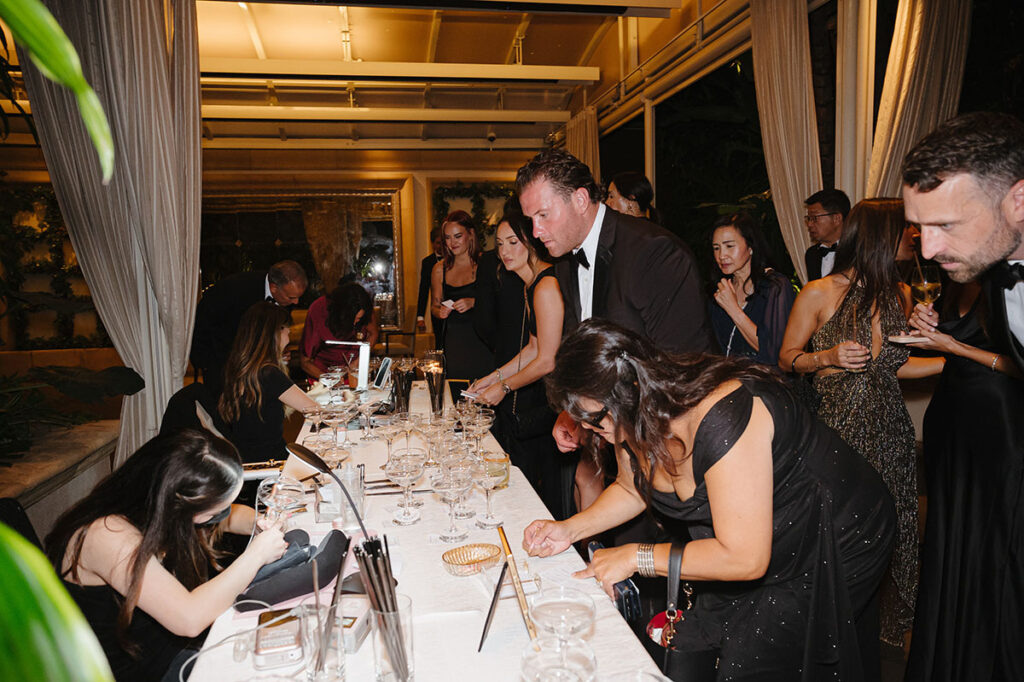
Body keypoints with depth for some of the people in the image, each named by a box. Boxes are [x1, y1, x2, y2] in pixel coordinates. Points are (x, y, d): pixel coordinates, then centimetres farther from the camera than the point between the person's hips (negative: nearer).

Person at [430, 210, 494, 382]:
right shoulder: (440, 269, 10)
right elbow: (434, 306, 19)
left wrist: (474, 302, -18)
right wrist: (440, 312, -2)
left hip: (482, 340, -3)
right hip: (453, 341, 3)